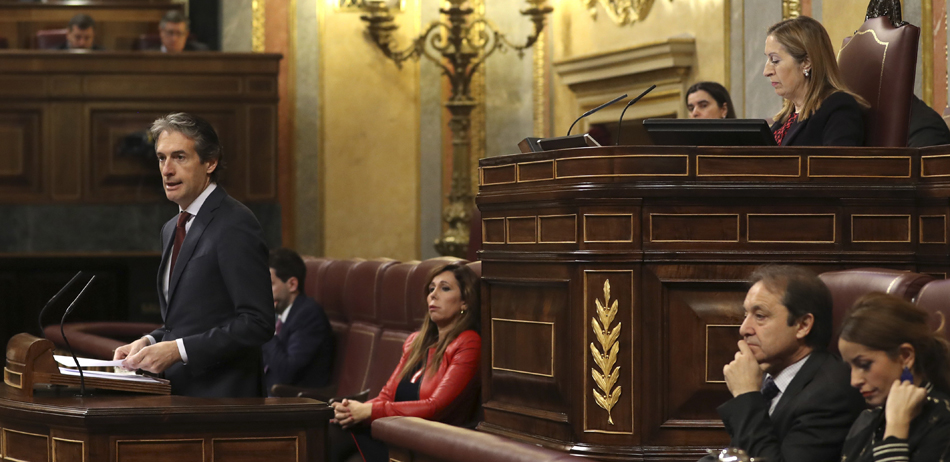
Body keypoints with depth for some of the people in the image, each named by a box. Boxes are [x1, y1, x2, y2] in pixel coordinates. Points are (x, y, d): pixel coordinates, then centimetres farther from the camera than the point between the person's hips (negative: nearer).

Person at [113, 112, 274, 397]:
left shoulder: (235, 225, -9)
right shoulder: (172, 230, 19)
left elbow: (257, 323, -16)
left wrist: (179, 350, -18)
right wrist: (150, 342, 6)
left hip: (218, 396, -8)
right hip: (178, 394, 8)